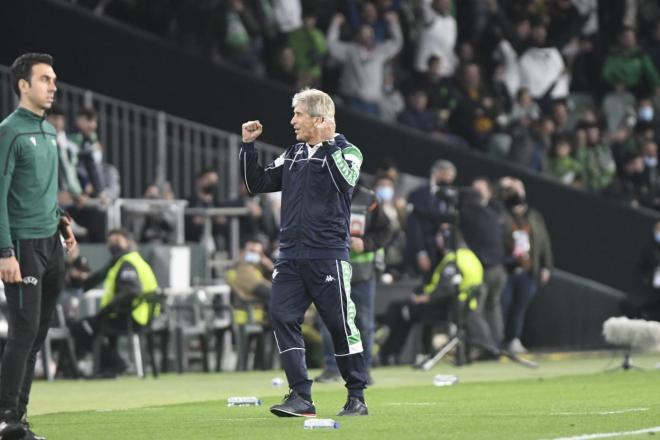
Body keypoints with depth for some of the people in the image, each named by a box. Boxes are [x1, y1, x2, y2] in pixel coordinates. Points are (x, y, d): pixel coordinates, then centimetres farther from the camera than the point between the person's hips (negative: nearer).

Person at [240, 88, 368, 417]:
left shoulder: (345, 151, -2)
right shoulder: (293, 155, 16)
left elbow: (345, 181, -22)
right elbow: (256, 183, 20)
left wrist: (328, 144, -22)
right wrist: (248, 146, 11)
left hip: (327, 257, -6)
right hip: (290, 255, 6)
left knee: (341, 325, -2)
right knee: (282, 318, -7)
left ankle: (357, 397, 10)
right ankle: (300, 397, -7)